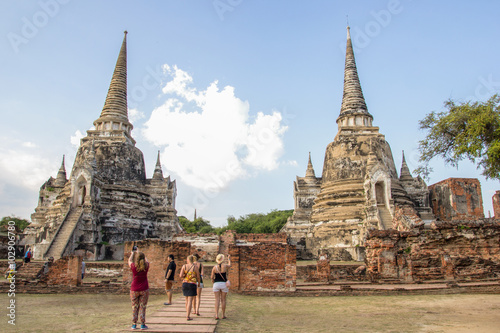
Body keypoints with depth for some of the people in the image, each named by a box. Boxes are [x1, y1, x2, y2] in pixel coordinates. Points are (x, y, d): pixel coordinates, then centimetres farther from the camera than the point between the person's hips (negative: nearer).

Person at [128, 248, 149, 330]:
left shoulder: (133, 266, -11)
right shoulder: (146, 266, -7)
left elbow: (129, 260, 12)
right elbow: (145, 259, 15)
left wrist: (132, 253, 29)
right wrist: (138, 252, 27)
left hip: (134, 290, 0)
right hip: (144, 289, 1)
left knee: (134, 307, 11)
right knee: (142, 307, 7)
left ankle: (134, 324, 15)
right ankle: (143, 325, 9)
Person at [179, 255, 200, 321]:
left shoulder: (184, 266, -1)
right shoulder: (195, 267, -5)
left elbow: (180, 276, -8)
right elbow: (198, 277, 0)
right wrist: (199, 283, 18)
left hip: (185, 284, 3)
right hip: (192, 284, -3)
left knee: (187, 300, 18)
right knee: (190, 301, -3)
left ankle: (187, 314, 28)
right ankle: (188, 316, -6)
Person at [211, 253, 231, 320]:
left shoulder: (214, 267, -6)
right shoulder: (225, 266, -5)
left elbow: (212, 277, -1)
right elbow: (229, 265, 20)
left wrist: (213, 280, 21)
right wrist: (229, 259, 38)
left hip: (216, 284, 0)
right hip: (224, 284, 0)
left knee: (217, 300, 3)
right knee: (223, 300, 9)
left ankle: (216, 315, -4)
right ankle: (223, 315, 17)